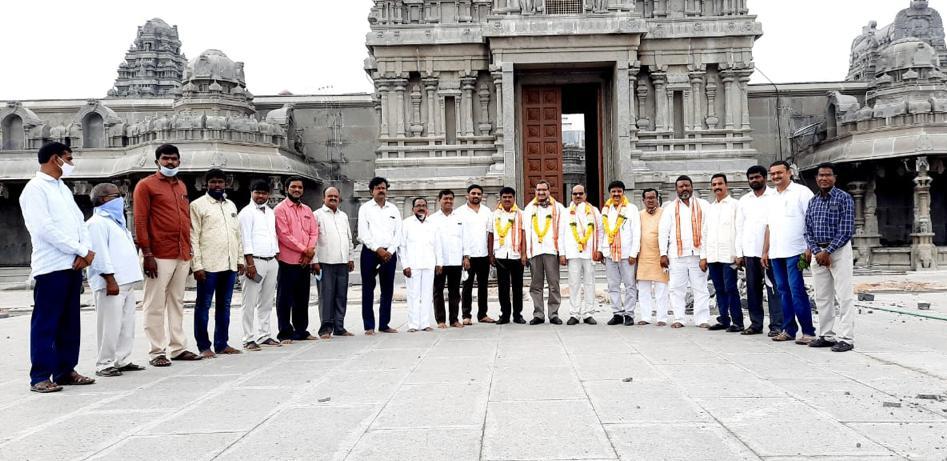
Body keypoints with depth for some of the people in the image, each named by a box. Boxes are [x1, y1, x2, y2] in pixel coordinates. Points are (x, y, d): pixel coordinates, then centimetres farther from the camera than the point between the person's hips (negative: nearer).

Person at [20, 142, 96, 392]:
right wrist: (80, 250, -13)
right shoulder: (35, 189, -6)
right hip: (51, 266, -8)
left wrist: (87, 250, -3)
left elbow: (79, 221, 15)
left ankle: (66, 371, 19)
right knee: (46, 323, -2)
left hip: (73, 265, 8)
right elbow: (44, 228, -16)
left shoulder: (63, 188, 19)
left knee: (70, 322, 11)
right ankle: (40, 377, 4)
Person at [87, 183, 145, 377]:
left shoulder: (115, 221, 22)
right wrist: (110, 280, -20)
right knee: (110, 325, -6)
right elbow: (100, 255, -16)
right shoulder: (97, 223, -8)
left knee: (127, 324, 11)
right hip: (110, 284, -9)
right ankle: (104, 364, 2)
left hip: (126, 282, 9)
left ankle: (122, 360, 18)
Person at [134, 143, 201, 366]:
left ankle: (178, 348, 17)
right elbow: (140, 221, -7)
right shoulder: (146, 185, -1)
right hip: (159, 256, -6)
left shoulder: (182, 186, 19)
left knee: (177, 303, 11)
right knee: (155, 305, -1)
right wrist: (147, 254, -14)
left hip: (182, 256, 6)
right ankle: (157, 352, 4)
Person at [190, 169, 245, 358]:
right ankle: (204, 346, 7)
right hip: (208, 265, -6)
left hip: (229, 264, 6)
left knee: (224, 305, 11)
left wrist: (240, 259, 11)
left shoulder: (231, 205, 17)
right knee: (203, 306, 1)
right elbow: (193, 237, -7)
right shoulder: (197, 205, -2)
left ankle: (222, 344, 18)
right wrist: (197, 265, -13)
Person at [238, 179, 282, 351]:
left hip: (272, 261, 7)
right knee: (250, 303, -4)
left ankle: (264, 335, 19)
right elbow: (245, 239, -10)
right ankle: (249, 339, -1)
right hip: (255, 260, -7)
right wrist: (250, 263, -15)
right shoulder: (247, 212, -3)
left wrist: (276, 256, 13)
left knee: (267, 302, 11)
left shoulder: (271, 213, 18)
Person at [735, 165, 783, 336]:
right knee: (753, 288, 7)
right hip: (750, 250, 5)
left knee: (773, 287, -5)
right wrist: (739, 253, 8)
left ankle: (776, 325, -1)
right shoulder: (744, 200, 14)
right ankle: (755, 323, 14)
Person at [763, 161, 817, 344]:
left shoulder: (802, 192, -3)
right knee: (783, 291, 9)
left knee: (797, 291, -9)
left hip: (795, 252, -7)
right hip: (776, 253, 7)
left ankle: (808, 331, -3)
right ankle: (788, 329, 16)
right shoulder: (773, 198, 18)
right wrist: (765, 252, 17)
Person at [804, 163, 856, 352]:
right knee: (822, 297, 9)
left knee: (843, 296, -5)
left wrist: (828, 252, -14)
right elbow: (808, 230, 9)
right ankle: (827, 336, 18)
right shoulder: (813, 201, 12)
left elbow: (846, 230, -12)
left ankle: (845, 338, -3)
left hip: (839, 250, -6)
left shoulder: (844, 198, -5)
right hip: (819, 252, 6)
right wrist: (815, 251, -6)